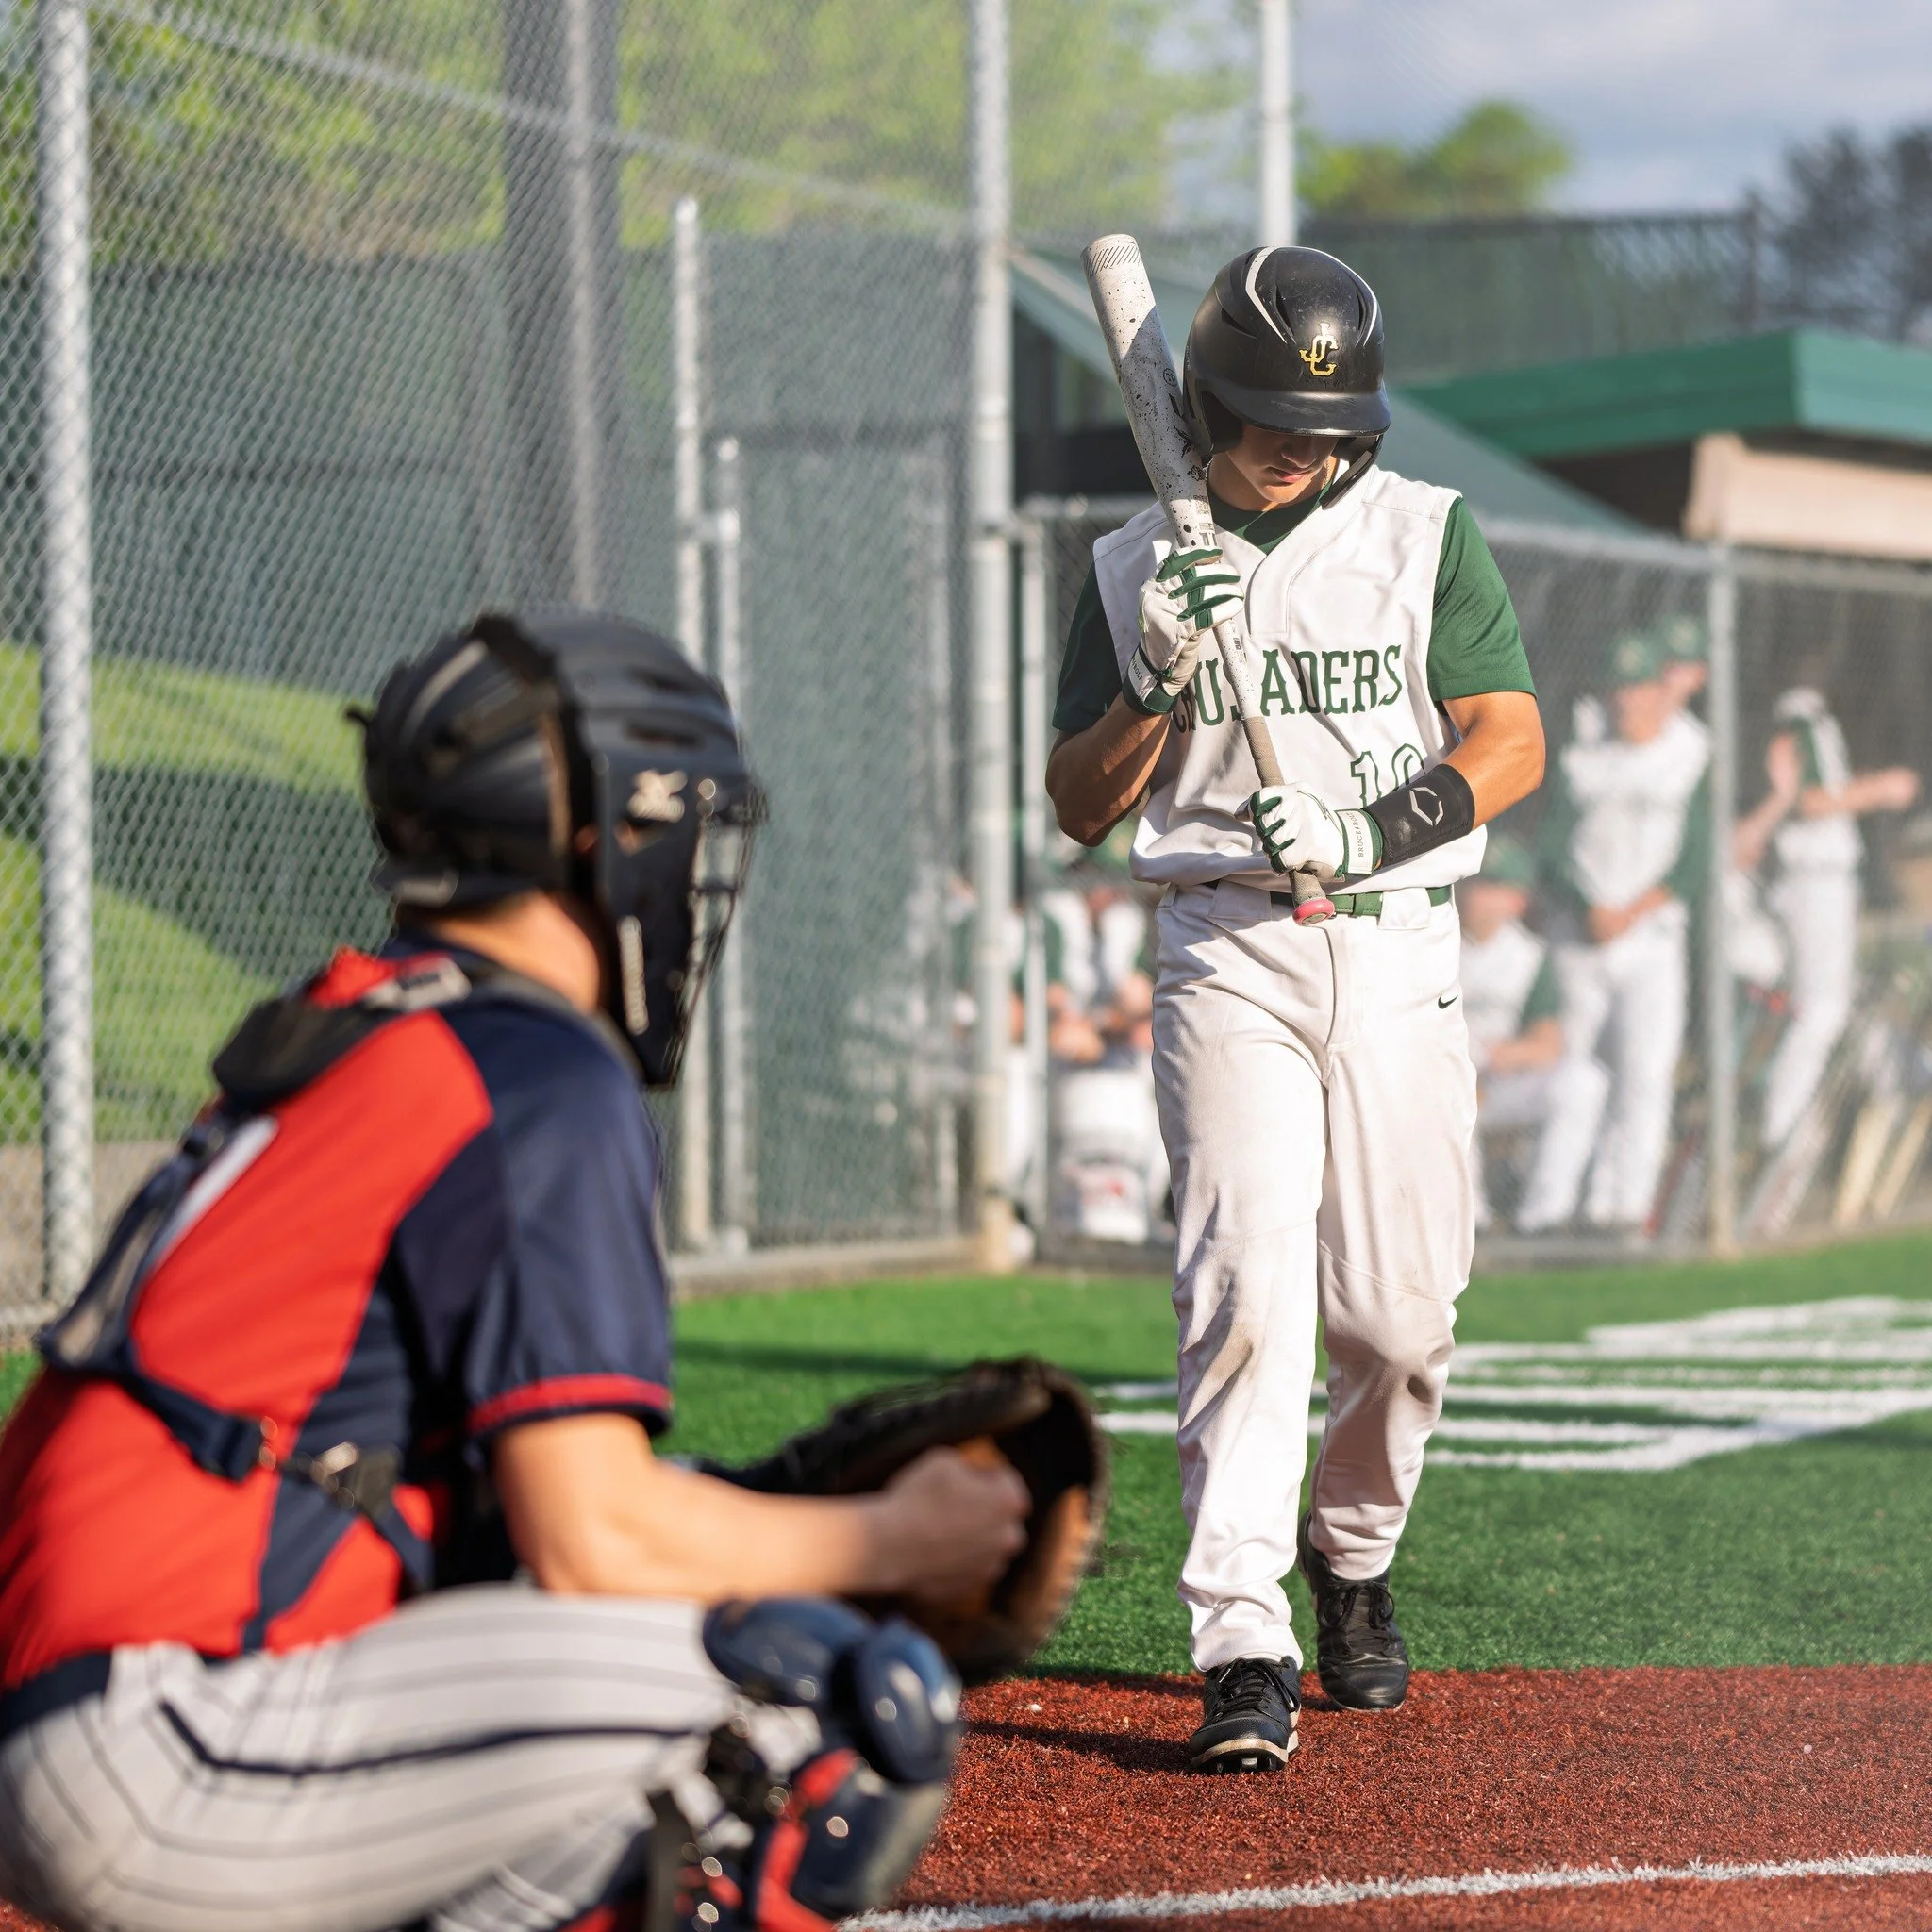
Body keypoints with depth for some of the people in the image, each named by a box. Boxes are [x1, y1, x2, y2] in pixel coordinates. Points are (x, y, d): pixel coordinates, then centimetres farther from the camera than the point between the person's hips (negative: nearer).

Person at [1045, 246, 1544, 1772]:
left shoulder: (1426, 535, 6)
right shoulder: (1137, 572, 8)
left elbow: (1512, 743, -3)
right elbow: (1080, 809, 6)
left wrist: (1377, 827, -20)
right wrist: (1160, 682, -12)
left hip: (1398, 952, 1)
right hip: (1227, 957, -1)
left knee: (1398, 1313, 2)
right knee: (1246, 1289, -16)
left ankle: (1354, 1552, 32)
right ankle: (1244, 1655, -18)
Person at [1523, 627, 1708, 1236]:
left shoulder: (1692, 760, 4)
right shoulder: (1579, 765, 12)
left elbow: (1696, 863, -4)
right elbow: (1553, 858, 5)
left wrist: (1632, 912, -14)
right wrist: (1590, 910, -12)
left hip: (1653, 937, -2)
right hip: (1580, 941, 2)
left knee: (1644, 1072, -7)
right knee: (1567, 1076, 0)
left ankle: (1621, 1204, -5)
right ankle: (1546, 1207, 0)